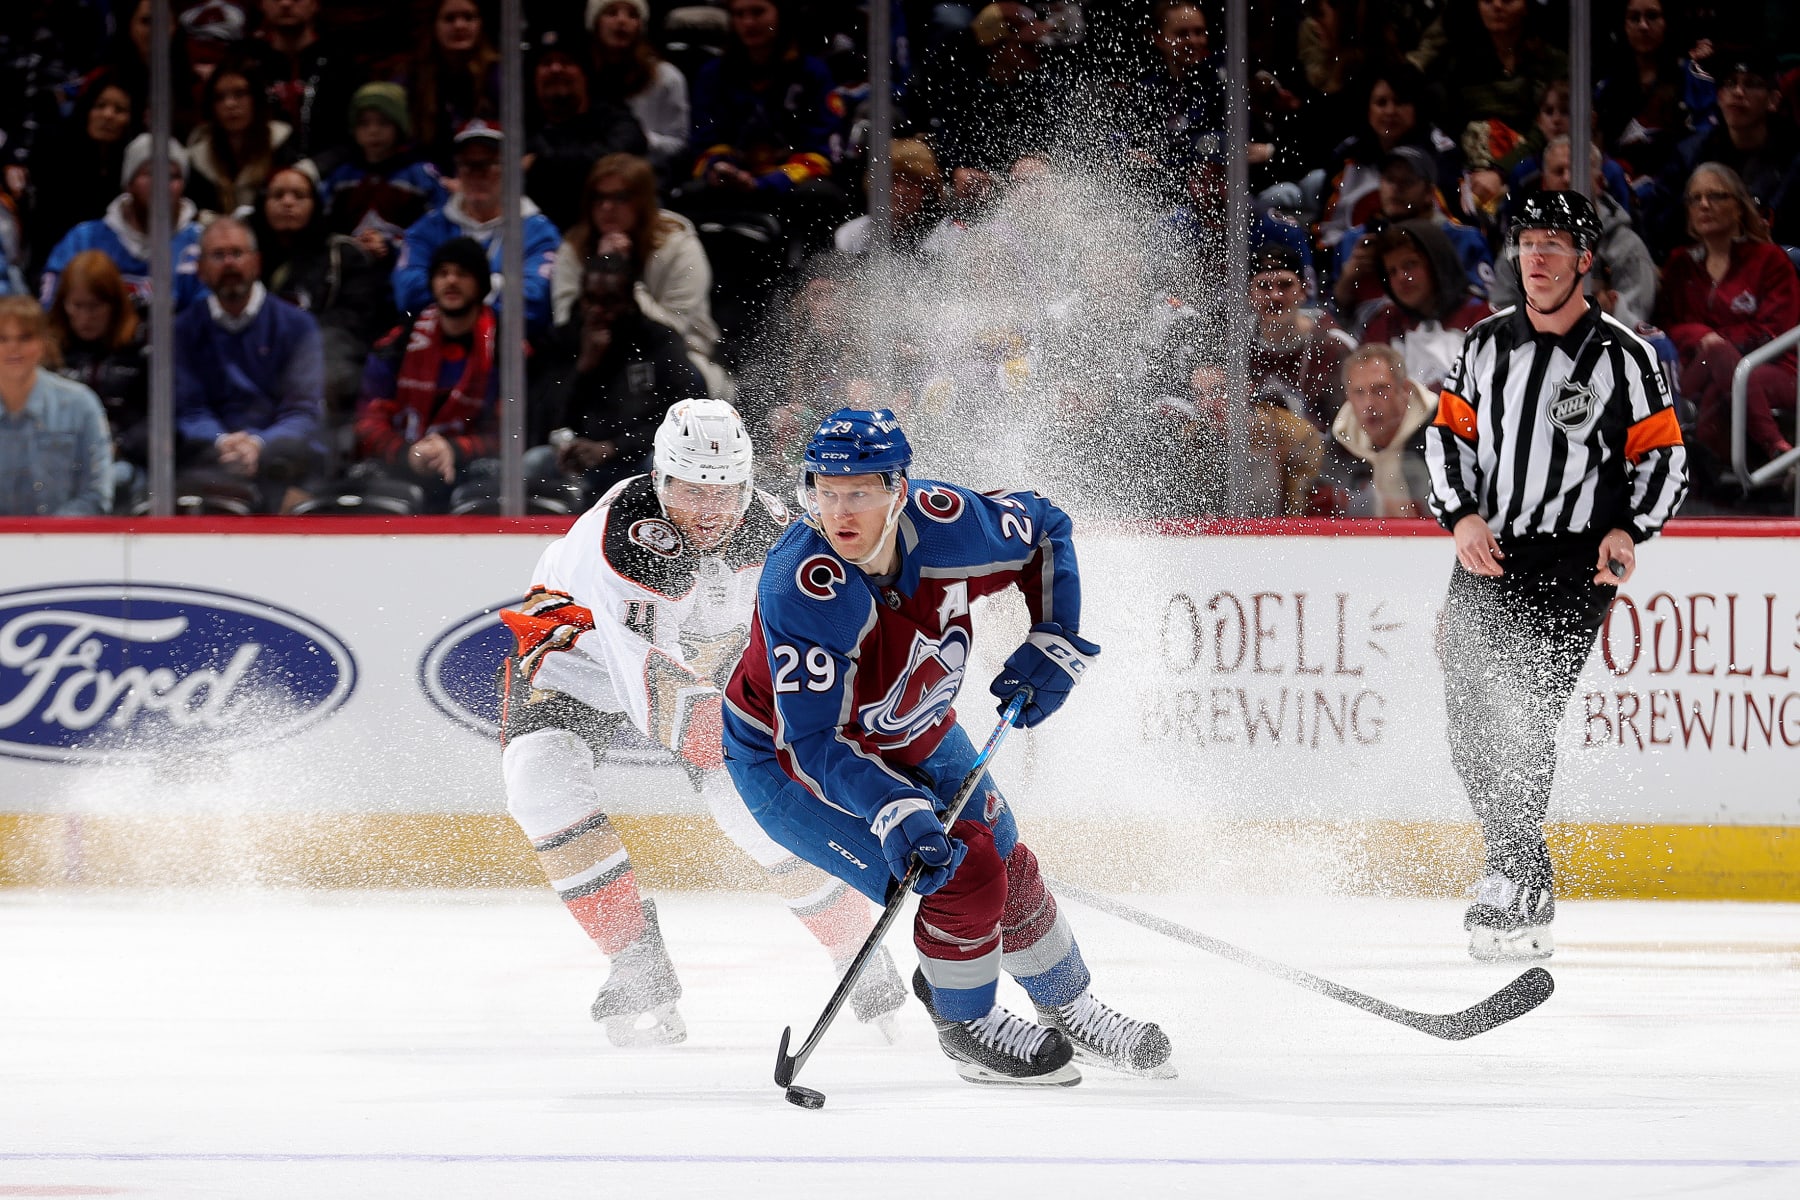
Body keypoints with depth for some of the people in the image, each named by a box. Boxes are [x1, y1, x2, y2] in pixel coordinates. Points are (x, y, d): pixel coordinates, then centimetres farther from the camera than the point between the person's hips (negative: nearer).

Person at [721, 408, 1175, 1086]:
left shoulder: (947, 525, -23)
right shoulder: (800, 587, -38)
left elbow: (1047, 533, 0)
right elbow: (815, 742, -38)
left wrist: (1054, 645, -8)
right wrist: (895, 813, -49)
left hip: (907, 734, 6)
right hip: (785, 755, -6)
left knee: (1007, 865, 13)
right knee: (962, 874, -17)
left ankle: (1070, 1011, 40)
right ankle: (966, 1028, 11)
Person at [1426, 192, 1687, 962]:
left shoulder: (1624, 357, -3)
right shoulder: (1488, 343, 9)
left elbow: (1664, 456, 1)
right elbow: (1450, 433, 13)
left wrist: (1628, 530, -14)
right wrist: (1460, 516, -4)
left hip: (1574, 565, -5)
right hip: (1486, 553, 5)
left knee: (1524, 723, -19)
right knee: (1471, 723, 5)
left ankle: (1518, 897, -19)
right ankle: (1517, 861, 25)